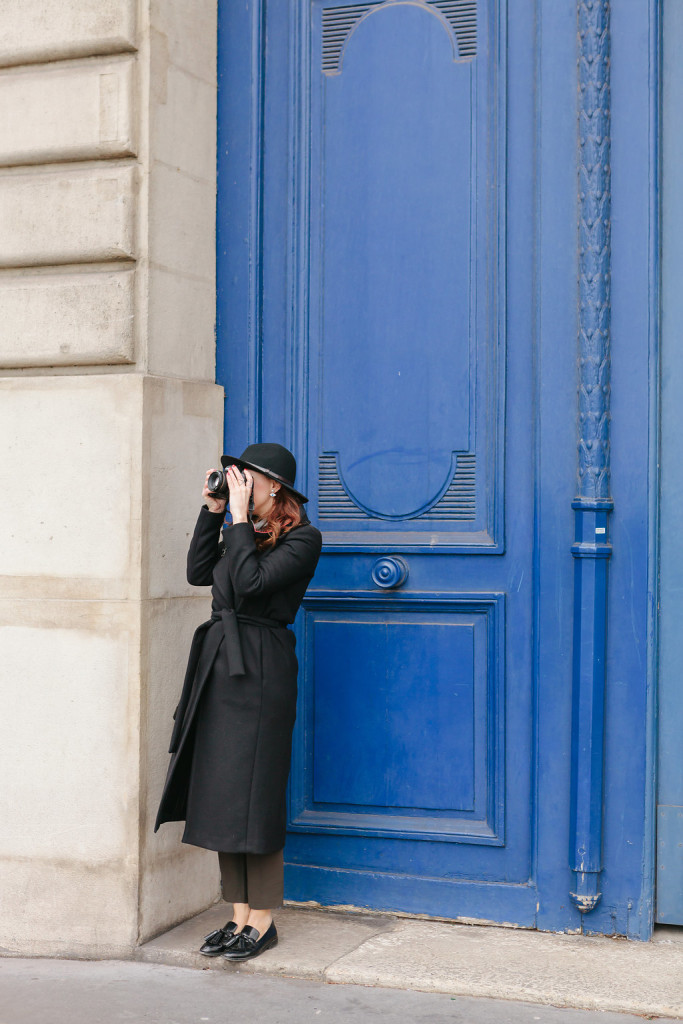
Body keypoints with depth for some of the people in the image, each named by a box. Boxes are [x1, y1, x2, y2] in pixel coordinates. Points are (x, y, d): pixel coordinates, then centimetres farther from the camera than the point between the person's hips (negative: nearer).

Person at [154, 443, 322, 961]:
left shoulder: (302, 537, -7)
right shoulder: (246, 531, 16)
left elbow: (250, 583, -18)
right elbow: (199, 572, 12)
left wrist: (238, 516, -13)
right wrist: (212, 510, 9)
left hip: (260, 669, -8)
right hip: (220, 663, 8)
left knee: (254, 795, -4)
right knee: (221, 794, 8)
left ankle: (263, 922, 7)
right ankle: (240, 916, 16)